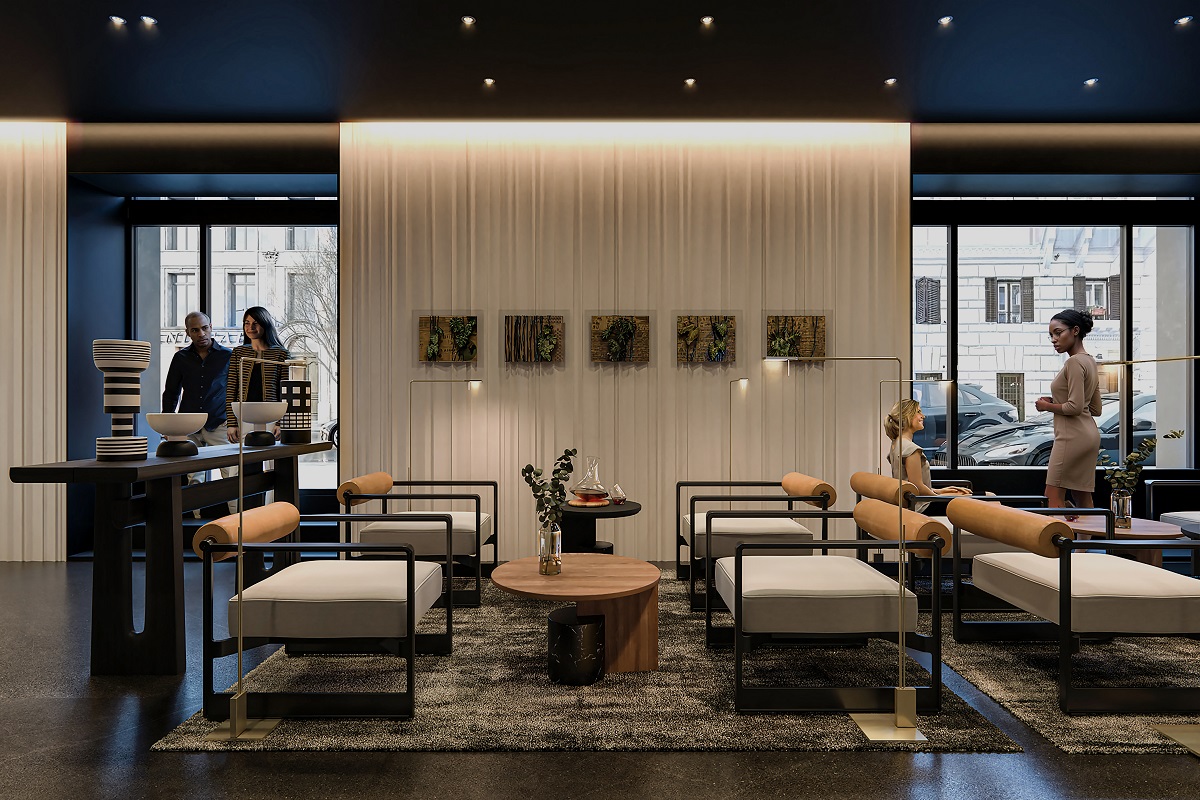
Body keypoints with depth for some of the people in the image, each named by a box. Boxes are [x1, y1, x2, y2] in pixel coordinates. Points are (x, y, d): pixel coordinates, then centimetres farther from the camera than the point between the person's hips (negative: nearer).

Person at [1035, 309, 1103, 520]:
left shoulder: (1074, 362, -14)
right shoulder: (1090, 361, 15)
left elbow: (1075, 407, -21)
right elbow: (1095, 409, 19)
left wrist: (1047, 406, -6)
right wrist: (1056, 401, 12)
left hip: (1072, 436, -10)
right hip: (1089, 434, 10)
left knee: (1053, 497, -7)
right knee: (1082, 499, 11)